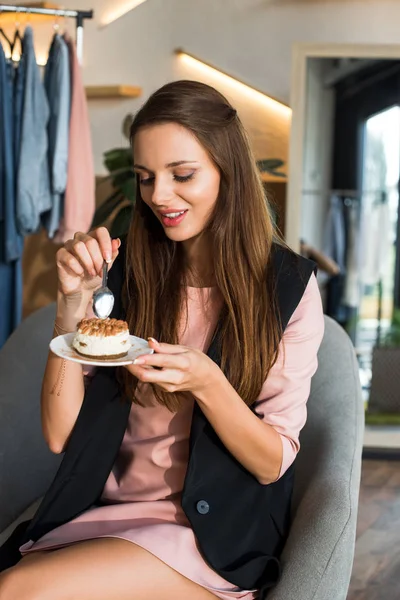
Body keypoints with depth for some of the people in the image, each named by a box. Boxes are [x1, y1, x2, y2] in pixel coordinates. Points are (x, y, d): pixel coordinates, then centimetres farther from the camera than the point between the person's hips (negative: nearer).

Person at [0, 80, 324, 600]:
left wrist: (205, 382, -24)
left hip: (214, 534, -3)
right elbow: (61, 435, -2)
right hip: (105, 514, 3)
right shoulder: (128, 273, 2)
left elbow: (274, 463, -5)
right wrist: (73, 305, -14)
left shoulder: (287, 284, -6)